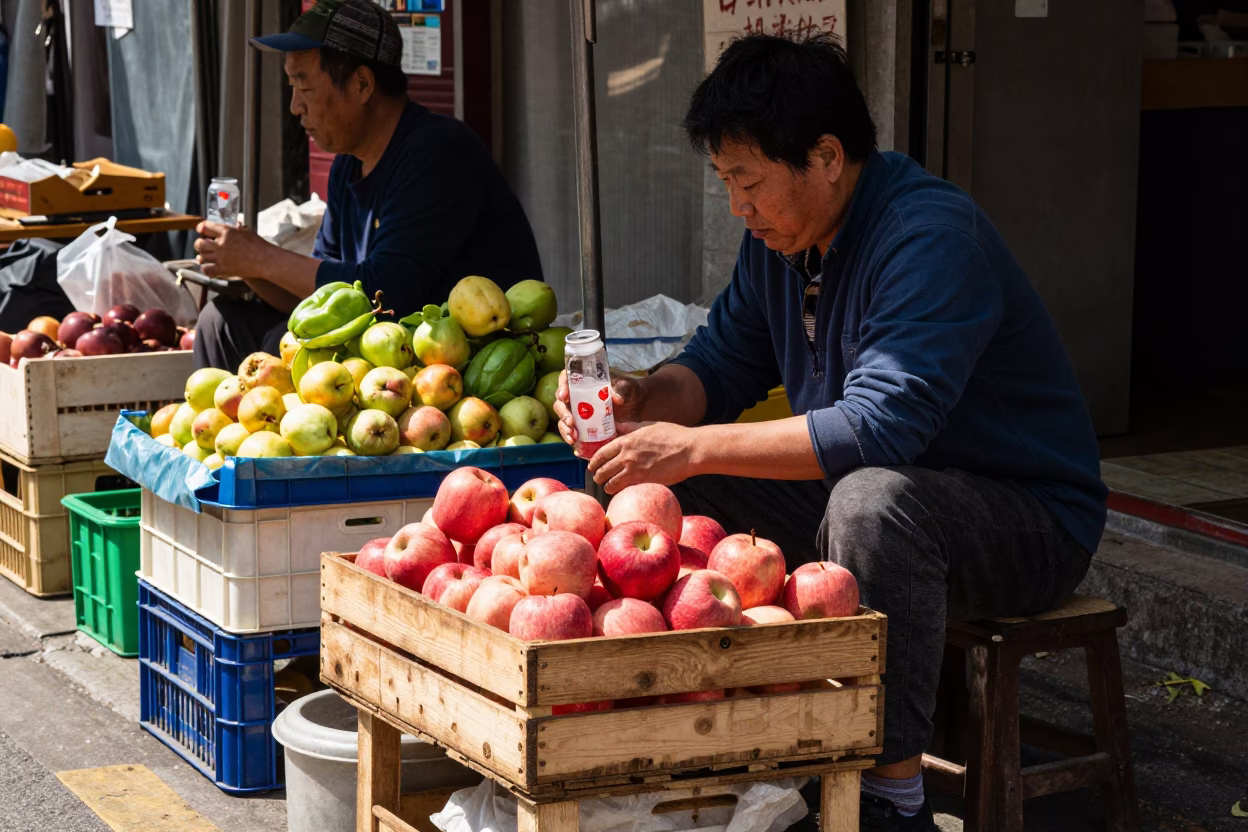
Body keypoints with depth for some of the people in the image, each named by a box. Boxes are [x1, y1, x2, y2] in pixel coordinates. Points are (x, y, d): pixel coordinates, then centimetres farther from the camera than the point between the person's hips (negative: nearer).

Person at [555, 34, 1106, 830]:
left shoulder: (933, 236, -25)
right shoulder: (779, 238, 3)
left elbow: (881, 428, -35)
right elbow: (722, 365, 12)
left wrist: (693, 447, -33)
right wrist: (640, 398, -11)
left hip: (1028, 524, -8)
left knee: (870, 499, -40)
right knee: (660, 483, -3)